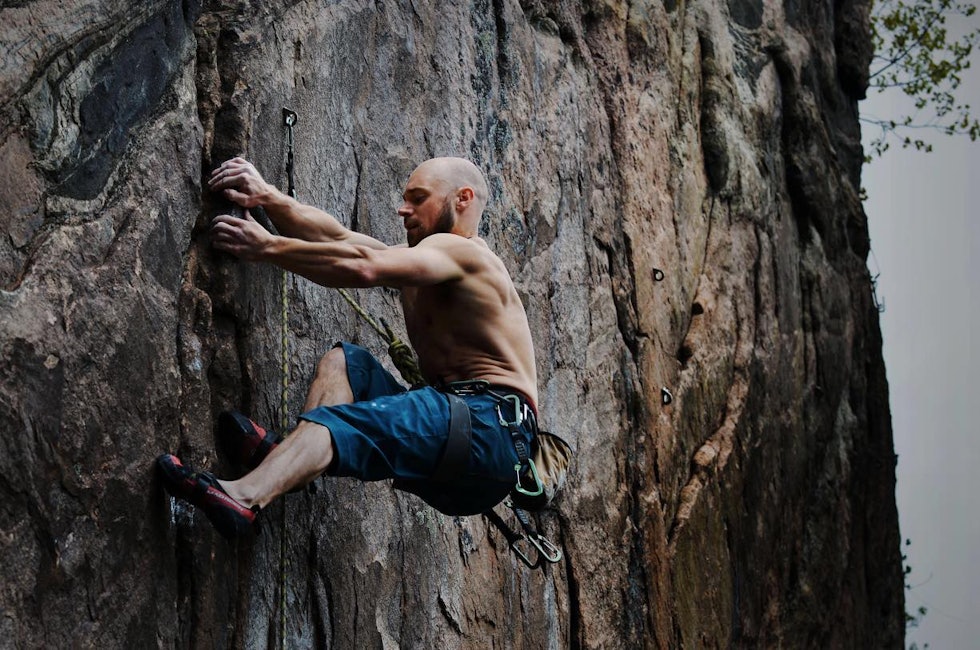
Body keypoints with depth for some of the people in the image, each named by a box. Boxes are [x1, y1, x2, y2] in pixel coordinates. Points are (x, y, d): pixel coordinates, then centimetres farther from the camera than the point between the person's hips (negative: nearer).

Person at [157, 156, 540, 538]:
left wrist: (267, 247, -14)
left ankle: (244, 498, -51)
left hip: (493, 423, -9)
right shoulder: (419, 263, 26)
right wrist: (267, 198, 2)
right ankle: (284, 453, -22)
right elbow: (338, 238, 14)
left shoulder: (458, 250, -2)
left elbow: (362, 266, -18)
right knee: (343, 362, 5)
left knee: (336, 420, -27)